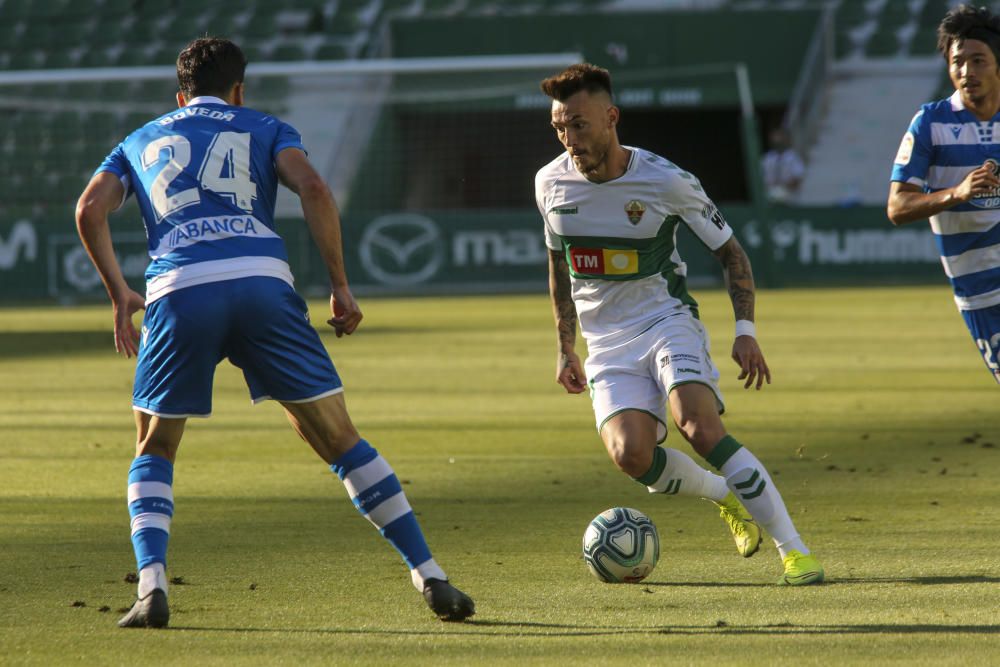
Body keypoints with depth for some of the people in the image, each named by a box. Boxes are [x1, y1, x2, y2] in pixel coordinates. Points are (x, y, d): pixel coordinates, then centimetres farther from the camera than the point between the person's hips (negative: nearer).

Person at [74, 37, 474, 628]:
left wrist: (119, 296, 19)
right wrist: (341, 287, 7)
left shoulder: (141, 141, 28)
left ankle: (152, 586, -3)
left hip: (178, 291, 0)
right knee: (338, 439, 9)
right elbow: (312, 188, 4)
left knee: (154, 451, 19)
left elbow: (90, 211, 12)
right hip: (262, 280, 0)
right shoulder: (265, 129, 24)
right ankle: (431, 577, 6)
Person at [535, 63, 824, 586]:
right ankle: (724, 495, 10)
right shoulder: (551, 184, -1)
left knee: (700, 428, -28)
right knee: (630, 455, -21)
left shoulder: (665, 181, -12)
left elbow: (730, 251, 1)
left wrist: (745, 331, -9)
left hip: (667, 322, -3)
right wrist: (565, 349, 17)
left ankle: (793, 549, -22)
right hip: (607, 344, 3)